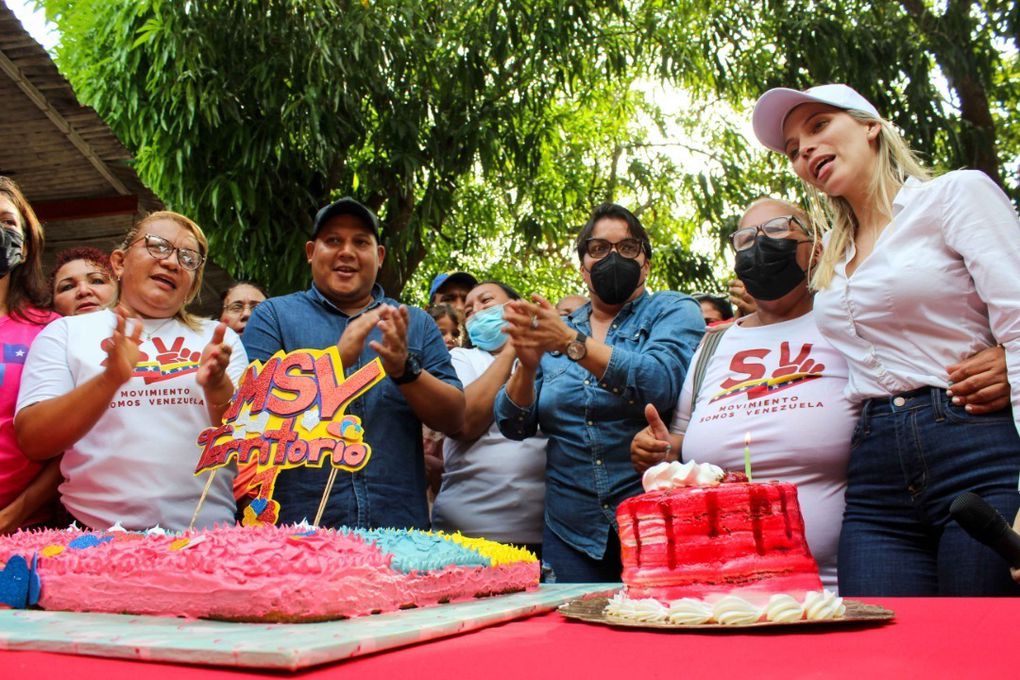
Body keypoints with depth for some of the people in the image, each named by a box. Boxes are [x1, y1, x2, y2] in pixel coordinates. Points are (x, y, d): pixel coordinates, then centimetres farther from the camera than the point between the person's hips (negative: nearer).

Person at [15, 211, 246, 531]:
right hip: (96, 536, 0)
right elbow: (33, 441, -1)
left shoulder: (220, 338, 14)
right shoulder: (65, 332, 11)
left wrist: (217, 388, -15)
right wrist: (110, 379, -16)